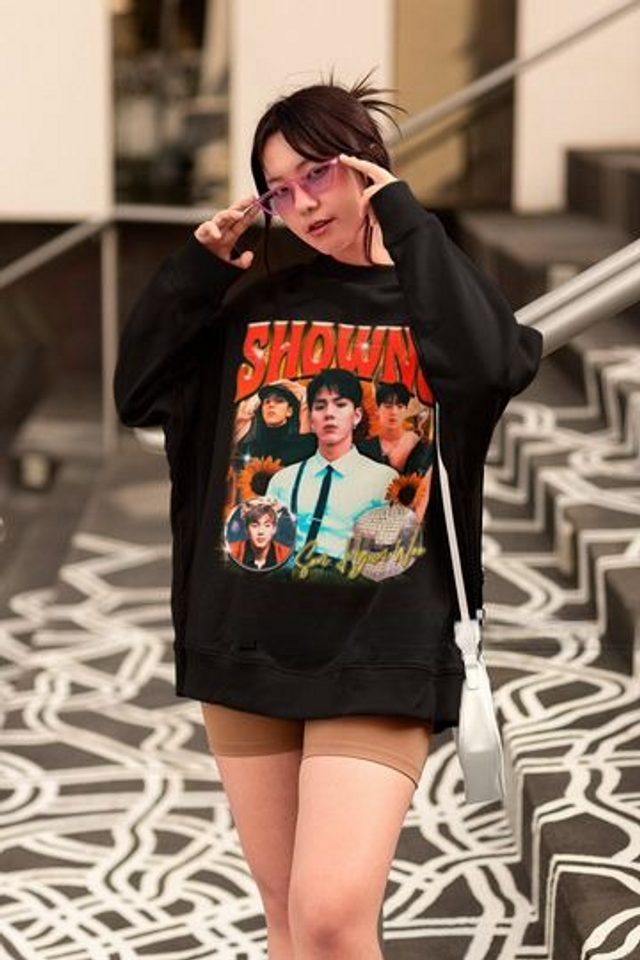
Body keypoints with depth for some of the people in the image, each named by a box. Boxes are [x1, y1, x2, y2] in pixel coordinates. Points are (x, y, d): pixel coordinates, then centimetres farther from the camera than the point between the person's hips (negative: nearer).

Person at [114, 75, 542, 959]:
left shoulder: (437, 296, 1)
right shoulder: (261, 305, 11)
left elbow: (488, 366, -22)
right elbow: (140, 393, 9)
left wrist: (404, 216, -15)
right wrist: (198, 265, 0)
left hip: (379, 653, -4)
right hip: (246, 643, 4)